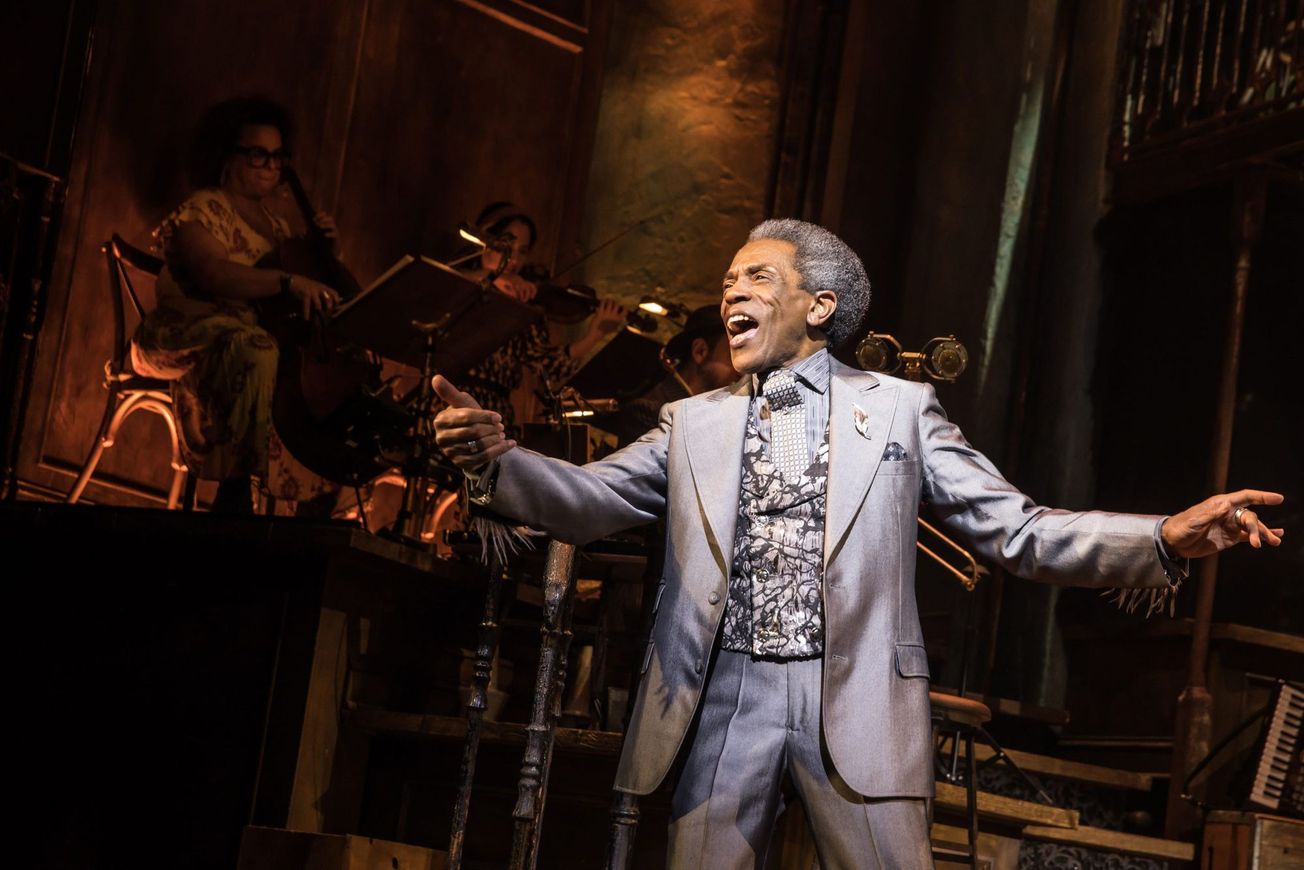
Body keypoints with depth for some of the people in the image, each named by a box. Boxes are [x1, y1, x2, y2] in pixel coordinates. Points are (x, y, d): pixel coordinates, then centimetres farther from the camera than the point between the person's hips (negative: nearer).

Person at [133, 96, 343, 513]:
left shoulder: (275, 212, 17)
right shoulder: (201, 212, -7)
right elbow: (214, 275, -26)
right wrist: (288, 281, -38)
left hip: (268, 328, 7)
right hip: (201, 333, -7)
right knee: (257, 356, -38)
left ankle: (319, 499, -9)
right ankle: (236, 488, -35)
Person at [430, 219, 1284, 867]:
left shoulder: (899, 409, 9)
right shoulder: (694, 423, 15)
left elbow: (1016, 529, 5)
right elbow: (586, 502, 5)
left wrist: (1167, 541, -11)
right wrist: (498, 457, -17)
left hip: (855, 700, -2)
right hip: (725, 697, 2)